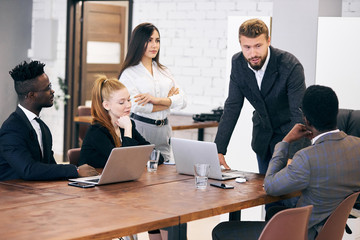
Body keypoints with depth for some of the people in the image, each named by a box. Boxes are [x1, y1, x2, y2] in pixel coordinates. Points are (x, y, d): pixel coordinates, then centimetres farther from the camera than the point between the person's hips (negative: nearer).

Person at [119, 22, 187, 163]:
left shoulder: (163, 71, 16)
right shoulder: (129, 73, -1)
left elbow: (182, 101, 4)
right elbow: (137, 105, -15)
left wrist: (157, 99, -14)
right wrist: (169, 99, -2)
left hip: (164, 131, 5)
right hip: (140, 131, -4)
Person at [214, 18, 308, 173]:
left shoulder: (291, 66, -26)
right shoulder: (238, 63, -11)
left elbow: (299, 114, -29)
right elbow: (232, 108, -7)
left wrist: (292, 158, -40)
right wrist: (219, 150, -15)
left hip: (290, 135, -5)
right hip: (262, 136, 5)